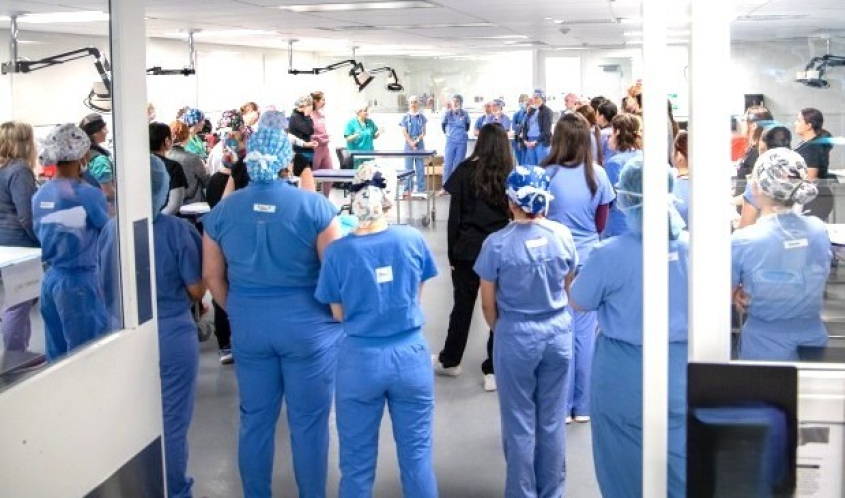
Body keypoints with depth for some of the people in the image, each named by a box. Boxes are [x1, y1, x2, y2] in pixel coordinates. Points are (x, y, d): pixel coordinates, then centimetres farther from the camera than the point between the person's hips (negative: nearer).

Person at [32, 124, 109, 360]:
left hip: (50, 278, 7)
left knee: (57, 355, 14)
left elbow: (40, 235, 14)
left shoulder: (40, 195, 4)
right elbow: (109, 228, 0)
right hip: (79, 280, -7)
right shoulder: (88, 194, -15)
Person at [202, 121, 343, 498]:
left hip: (249, 326, 3)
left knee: (255, 419, 16)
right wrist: (336, 315, 5)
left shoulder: (222, 211, -2)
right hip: (308, 326, -3)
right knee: (309, 422, 9)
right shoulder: (315, 206, -13)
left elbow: (212, 275, 5)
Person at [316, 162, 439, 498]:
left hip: (361, 360, -1)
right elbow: (416, 297, 6)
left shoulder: (337, 251, -10)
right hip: (410, 355, 1)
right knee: (417, 454, 13)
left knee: (357, 460, 13)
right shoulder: (413, 239, -7)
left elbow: (339, 314, 0)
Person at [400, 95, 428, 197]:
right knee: (408, 167, 0)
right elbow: (404, 132, 0)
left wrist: (416, 141, -10)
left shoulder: (421, 117, 6)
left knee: (420, 167, 1)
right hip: (408, 144, 0)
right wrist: (411, 143, -10)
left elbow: (424, 132, 4)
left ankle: (421, 189, 4)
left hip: (420, 144, 0)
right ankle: (408, 189, 4)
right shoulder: (405, 117, 4)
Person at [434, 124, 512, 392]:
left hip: (468, 249, 1)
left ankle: (449, 361, 29)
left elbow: (454, 216, -3)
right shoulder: (512, 174, -4)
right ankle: (494, 370, 9)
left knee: (462, 305, 14)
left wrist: (452, 253, 5)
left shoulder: (465, 170, -4)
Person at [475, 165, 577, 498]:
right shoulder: (563, 236, -6)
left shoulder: (497, 244, -15)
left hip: (516, 337, -3)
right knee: (552, 420, 15)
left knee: (520, 423, 11)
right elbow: (568, 289, 8)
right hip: (558, 334, 3)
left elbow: (488, 304, -6)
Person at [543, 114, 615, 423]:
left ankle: (562, 406, 14)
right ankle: (583, 406, 19)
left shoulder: (547, 175, -13)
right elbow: (601, 223, 6)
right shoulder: (598, 175, -5)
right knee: (585, 332, 10)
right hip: (588, 259, 2)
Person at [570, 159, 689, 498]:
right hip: (683, 372, 3)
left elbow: (578, 303, -2)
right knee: (681, 463, 11)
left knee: (626, 469, 13)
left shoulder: (610, 255, -17)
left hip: (625, 378, -2)